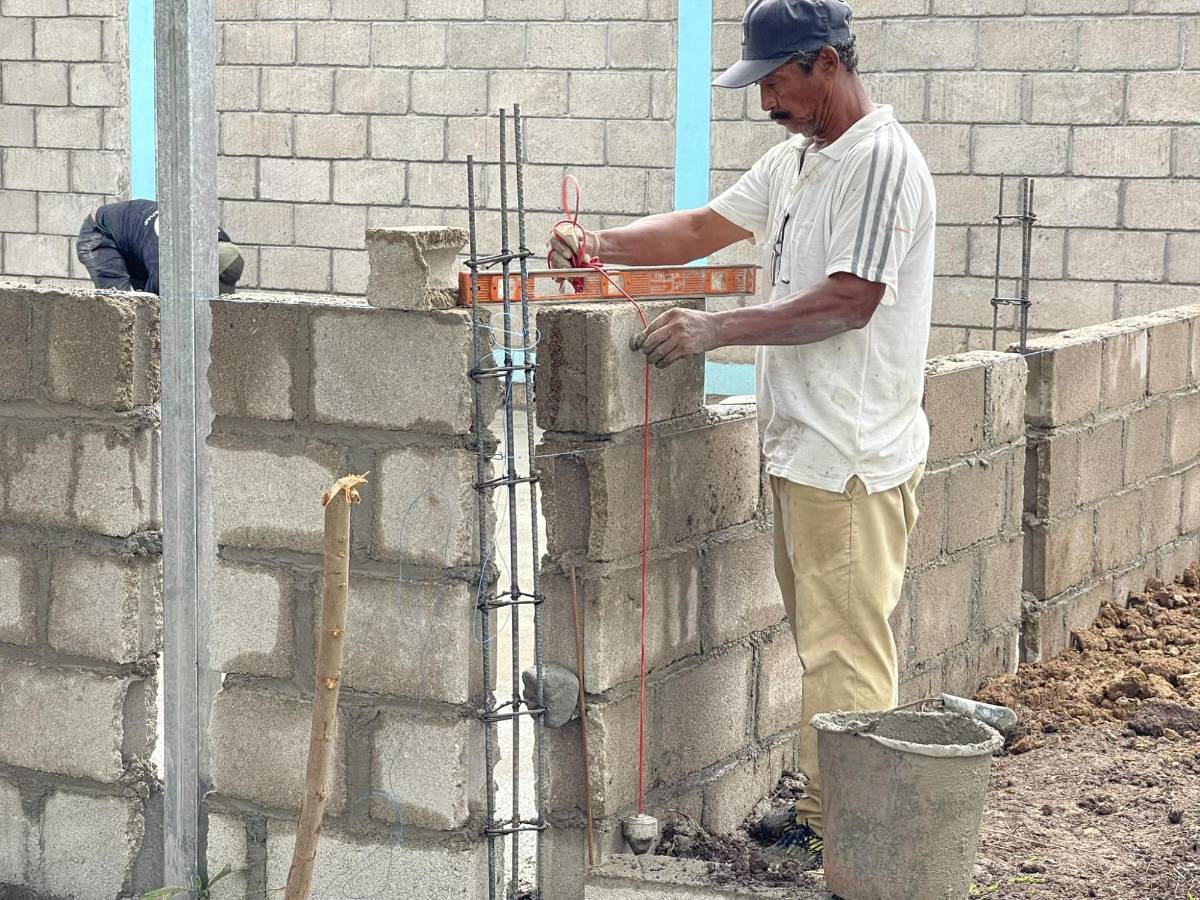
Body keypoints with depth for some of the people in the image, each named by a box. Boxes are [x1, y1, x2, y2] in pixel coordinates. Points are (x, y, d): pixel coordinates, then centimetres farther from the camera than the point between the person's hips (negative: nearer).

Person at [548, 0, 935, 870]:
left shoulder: (883, 160, -15)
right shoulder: (792, 158, 15)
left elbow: (848, 302, -22)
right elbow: (703, 227, 20)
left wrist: (715, 329, -22)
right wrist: (603, 245, 5)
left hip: (852, 459, -9)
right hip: (801, 446, 10)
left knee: (844, 652, -6)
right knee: (820, 643, 15)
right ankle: (822, 812, 24)